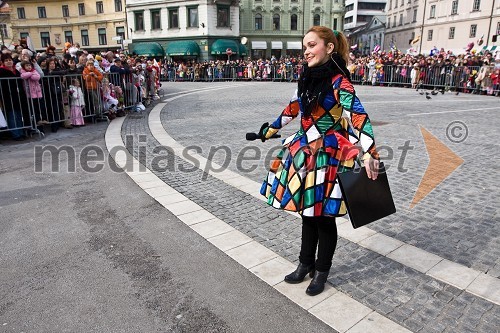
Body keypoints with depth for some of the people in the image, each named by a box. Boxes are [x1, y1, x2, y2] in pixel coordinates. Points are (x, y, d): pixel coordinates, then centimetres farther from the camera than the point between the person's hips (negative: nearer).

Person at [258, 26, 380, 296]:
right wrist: (271, 130, 31)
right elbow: (293, 107, 21)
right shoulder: (307, 77, 6)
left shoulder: (339, 81, -15)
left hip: (328, 155, -6)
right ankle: (306, 264, 35)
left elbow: (358, 116, -26)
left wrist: (369, 154, -39)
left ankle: (321, 271, 28)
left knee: (323, 215, 6)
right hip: (305, 152, 7)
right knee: (307, 211, 16)